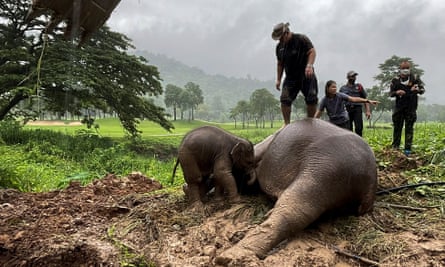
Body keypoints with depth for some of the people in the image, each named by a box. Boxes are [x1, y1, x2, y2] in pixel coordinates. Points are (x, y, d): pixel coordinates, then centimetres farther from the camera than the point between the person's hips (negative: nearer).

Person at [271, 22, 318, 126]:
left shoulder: (302, 39, -7)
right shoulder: (279, 47, 10)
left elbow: (312, 51, -14)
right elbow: (280, 64, 18)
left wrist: (309, 65, -31)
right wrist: (278, 79, 14)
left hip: (306, 75, -3)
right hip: (290, 78, 4)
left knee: (311, 99, -7)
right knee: (285, 99, -12)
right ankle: (287, 123, -5)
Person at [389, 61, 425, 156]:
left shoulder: (415, 79, 0)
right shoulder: (395, 80, 2)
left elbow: (422, 90, -1)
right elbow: (390, 93, 4)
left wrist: (417, 89, -24)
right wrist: (396, 92, -18)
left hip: (411, 108, -1)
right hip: (399, 107, 1)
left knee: (409, 128, 1)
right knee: (397, 127, 7)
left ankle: (408, 149, 4)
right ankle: (395, 147, 18)